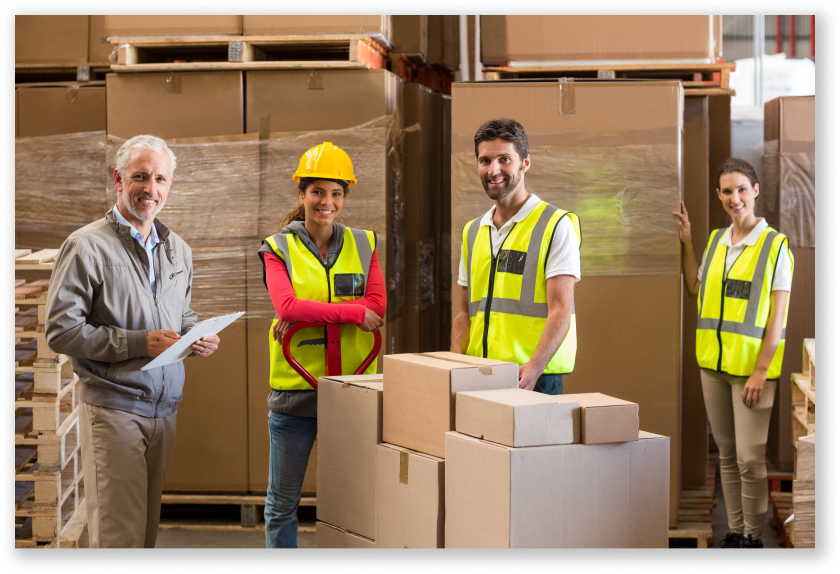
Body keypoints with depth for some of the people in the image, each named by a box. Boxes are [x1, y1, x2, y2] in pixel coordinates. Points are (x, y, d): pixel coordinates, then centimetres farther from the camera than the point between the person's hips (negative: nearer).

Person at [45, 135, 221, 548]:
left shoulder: (177, 250, 15)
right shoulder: (87, 246, -8)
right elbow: (61, 331, -13)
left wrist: (197, 337, 2)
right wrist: (139, 343, -18)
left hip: (163, 409, 7)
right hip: (113, 409, -6)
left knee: (147, 529, 11)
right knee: (119, 537, -8)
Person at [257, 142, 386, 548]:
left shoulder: (363, 245, 9)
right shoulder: (278, 249, 1)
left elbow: (377, 305, -6)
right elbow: (287, 305, -16)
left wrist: (311, 312, -14)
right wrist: (352, 312, -17)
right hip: (295, 388, -2)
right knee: (282, 502, 5)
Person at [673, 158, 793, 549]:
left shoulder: (775, 245, -7)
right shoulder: (716, 241, 10)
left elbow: (777, 316, -10)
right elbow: (696, 291, 20)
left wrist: (761, 371, -15)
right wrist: (686, 242, 14)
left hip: (752, 367, -6)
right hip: (714, 363, 6)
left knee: (749, 459, -6)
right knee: (727, 454, 12)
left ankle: (753, 536, 6)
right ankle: (734, 531, 20)